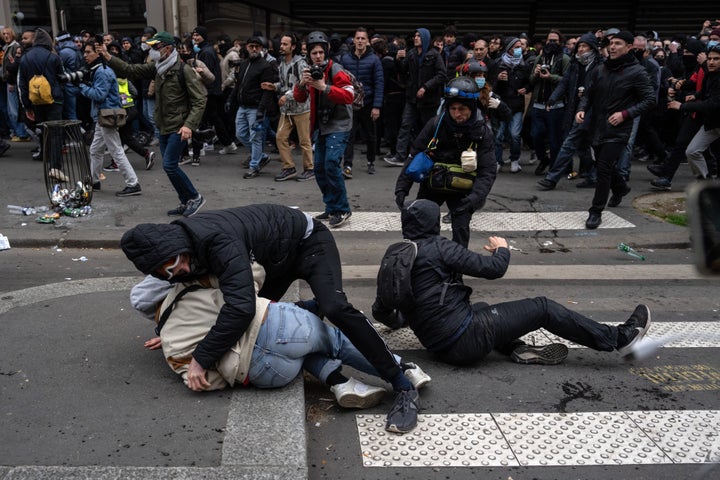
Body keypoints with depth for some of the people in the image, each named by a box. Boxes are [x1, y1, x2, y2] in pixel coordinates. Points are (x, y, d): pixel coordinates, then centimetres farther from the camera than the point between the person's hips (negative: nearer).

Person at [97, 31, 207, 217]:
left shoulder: (184, 70, -14)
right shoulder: (157, 68, 9)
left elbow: (199, 100, -16)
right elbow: (131, 71, 11)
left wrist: (189, 125, -24)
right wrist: (108, 57, 0)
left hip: (179, 128, -8)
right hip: (164, 127, 8)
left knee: (169, 165, -13)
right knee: (170, 166, 9)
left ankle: (194, 197, 2)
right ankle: (186, 202, 21)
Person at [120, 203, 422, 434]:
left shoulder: (218, 240, -39)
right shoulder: (183, 243, -11)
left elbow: (240, 306, -46)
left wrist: (201, 359, -40)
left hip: (308, 240, -9)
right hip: (277, 258, 9)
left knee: (335, 308, -29)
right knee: (261, 312, 15)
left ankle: (403, 388, -22)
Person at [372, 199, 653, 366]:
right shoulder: (437, 248, -13)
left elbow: (380, 311, 11)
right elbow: (492, 269, -11)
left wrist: (402, 320, 32)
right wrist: (502, 250, 11)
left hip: (439, 346, 7)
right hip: (466, 339, -7)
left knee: (480, 309, 35)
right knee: (543, 308, 3)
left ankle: (519, 350, 11)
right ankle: (619, 338, 16)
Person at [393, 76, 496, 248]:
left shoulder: (482, 132, -16)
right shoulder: (436, 124, -16)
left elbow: (488, 171, -17)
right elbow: (415, 156, -10)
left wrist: (477, 195, -36)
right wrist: (402, 188, -18)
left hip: (462, 192, -1)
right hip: (431, 186, 2)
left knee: (461, 230, -10)